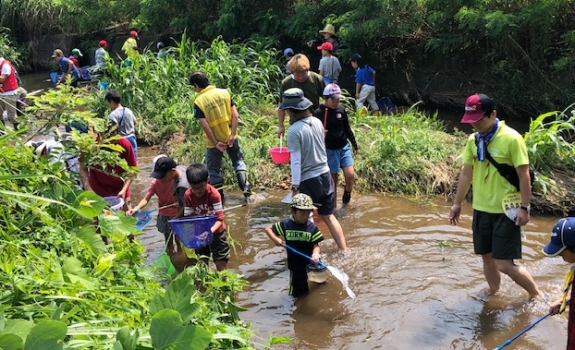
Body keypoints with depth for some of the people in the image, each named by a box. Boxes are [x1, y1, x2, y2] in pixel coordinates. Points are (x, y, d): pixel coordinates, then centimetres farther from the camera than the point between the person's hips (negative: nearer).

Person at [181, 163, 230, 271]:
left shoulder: (214, 194, -25)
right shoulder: (188, 195, -16)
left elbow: (219, 218, -26)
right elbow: (188, 217, -12)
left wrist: (211, 230, -44)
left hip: (216, 232, -3)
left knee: (221, 267, 0)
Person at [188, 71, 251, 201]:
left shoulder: (198, 102, -14)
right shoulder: (224, 92, -5)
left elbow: (205, 125, -17)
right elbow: (235, 115, -9)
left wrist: (215, 143, -11)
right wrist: (232, 135, -8)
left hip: (213, 141, -2)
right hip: (230, 136, 3)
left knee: (214, 169, 14)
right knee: (238, 161, 21)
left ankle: (219, 197, 21)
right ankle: (246, 189, 10)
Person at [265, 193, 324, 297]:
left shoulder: (312, 227, -11)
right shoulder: (285, 224, -9)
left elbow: (316, 245, -13)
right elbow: (268, 229, 3)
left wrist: (315, 254, -34)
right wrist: (276, 240, -13)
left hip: (309, 261, -1)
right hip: (295, 263, 1)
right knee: (297, 293, 10)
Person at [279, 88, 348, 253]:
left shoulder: (294, 130, -19)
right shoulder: (317, 122, 1)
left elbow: (296, 161, -19)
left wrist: (295, 186, -13)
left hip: (308, 180, -6)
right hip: (325, 175, 7)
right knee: (328, 216, 18)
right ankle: (344, 250, 21)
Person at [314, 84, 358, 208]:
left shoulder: (341, 109, 0)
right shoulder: (319, 113, -13)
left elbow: (347, 128, 11)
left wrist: (354, 144, 15)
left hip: (344, 147, 3)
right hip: (330, 150, -3)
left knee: (350, 175, -8)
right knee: (333, 179, 4)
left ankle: (347, 192, 25)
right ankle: (333, 206, 19)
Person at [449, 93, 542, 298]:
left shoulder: (512, 138, -15)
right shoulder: (473, 140, 3)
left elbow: (524, 175, -13)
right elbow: (466, 173, 12)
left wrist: (525, 208, -15)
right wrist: (457, 203, 14)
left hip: (506, 211, -6)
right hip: (481, 210, 6)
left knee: (504, 264, -6)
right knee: (487, 257, 15)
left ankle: (538, 297, 15)